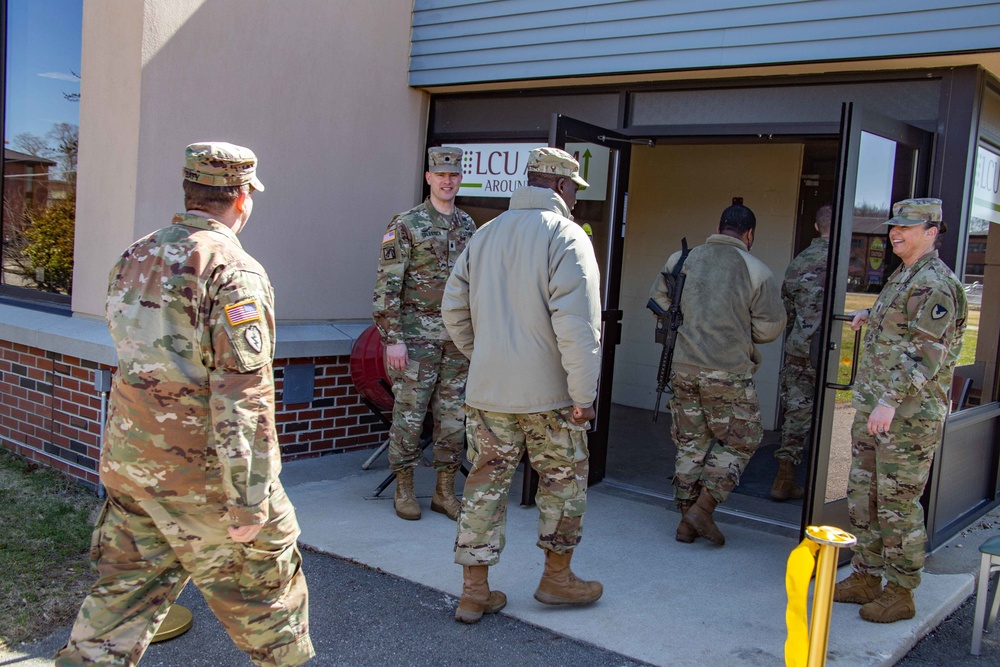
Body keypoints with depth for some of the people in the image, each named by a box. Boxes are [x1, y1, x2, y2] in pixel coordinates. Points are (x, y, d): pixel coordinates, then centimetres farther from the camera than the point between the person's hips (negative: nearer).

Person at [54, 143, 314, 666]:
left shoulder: (134, 258, 8)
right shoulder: (233, 271, -17)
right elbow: (241, 394, -22)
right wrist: (248, 500, -19)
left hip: (128, 462, 7)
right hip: (201, 471, -7)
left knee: (124, 590, 16)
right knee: (261, 580, 13)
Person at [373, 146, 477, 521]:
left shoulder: (468, 227, 11)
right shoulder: (405, 225, -6)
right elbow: (387, 286, -10)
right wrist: (392, 339, -16)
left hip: (458, 338, 5)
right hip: (417, 335, -5)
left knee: (452, 416, 8)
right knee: (409, 413, 1)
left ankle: (445, 491, 19)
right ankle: (404, 490, 14)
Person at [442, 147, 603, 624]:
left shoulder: (485, 234, 11)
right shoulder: (566, 235, -10)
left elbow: (453, 308, 13)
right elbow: (576, 325, -19)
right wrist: (584, 395, -15)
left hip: (487, 389, 5)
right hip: (547, 391, -5)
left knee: (485, 482, 10)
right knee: (564, 479, 14)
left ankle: (474, 591, 15)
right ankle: (557, 578, 26)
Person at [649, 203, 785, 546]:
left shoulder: (681, 259, 3)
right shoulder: (756, 271, -6)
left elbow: (657, 301, 9)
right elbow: (771, 328, -2)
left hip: (683, 368, 4)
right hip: (728, 373, -4)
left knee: (689, 443, 14)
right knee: (739, 442, 12)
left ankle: (687, 521, 19)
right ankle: (703, 509, 3)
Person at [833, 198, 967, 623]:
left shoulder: (934, 283, -14)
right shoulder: (900, 278, 16)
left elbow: (927, 352, -22)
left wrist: (891, 401, -28)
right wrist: (872, 316, 23)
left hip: (908, 413, -10)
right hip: (872, 408, 10)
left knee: (898, 504, -2)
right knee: (863, 496, 14)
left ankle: (901, 592, 10)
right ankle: (865, 578, 25)